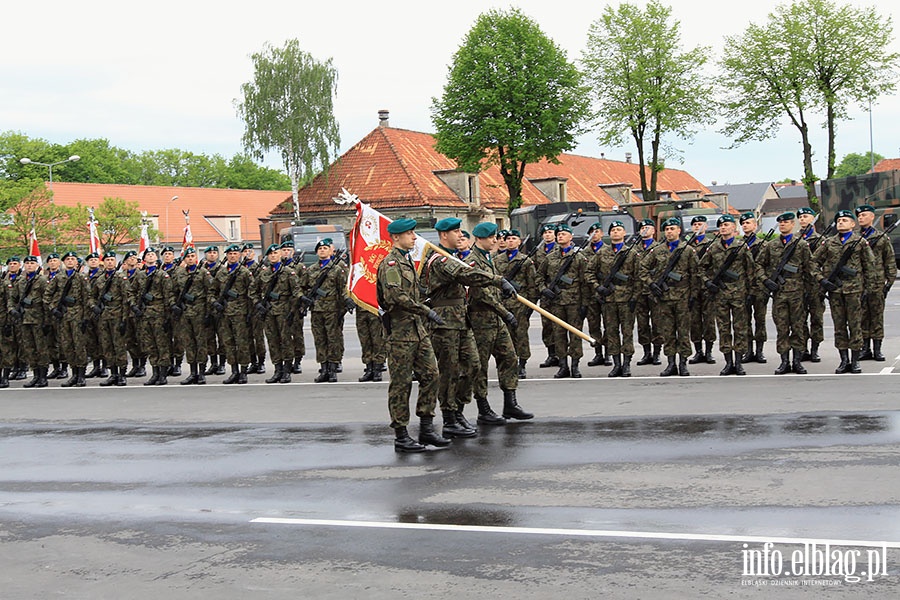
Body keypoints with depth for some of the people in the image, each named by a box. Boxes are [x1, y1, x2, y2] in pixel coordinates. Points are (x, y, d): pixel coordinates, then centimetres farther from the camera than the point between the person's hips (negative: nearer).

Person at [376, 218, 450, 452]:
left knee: (431, 375, 5)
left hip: (417, 328, 9)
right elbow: (396, 295, -26)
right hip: (400, 330, -9)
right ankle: (401, 436, 4)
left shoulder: (407, 260, 18)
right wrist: (426, 311, -25)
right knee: (401, 383, -3)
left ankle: (426, 428, 11)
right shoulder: (390, 263, -12)